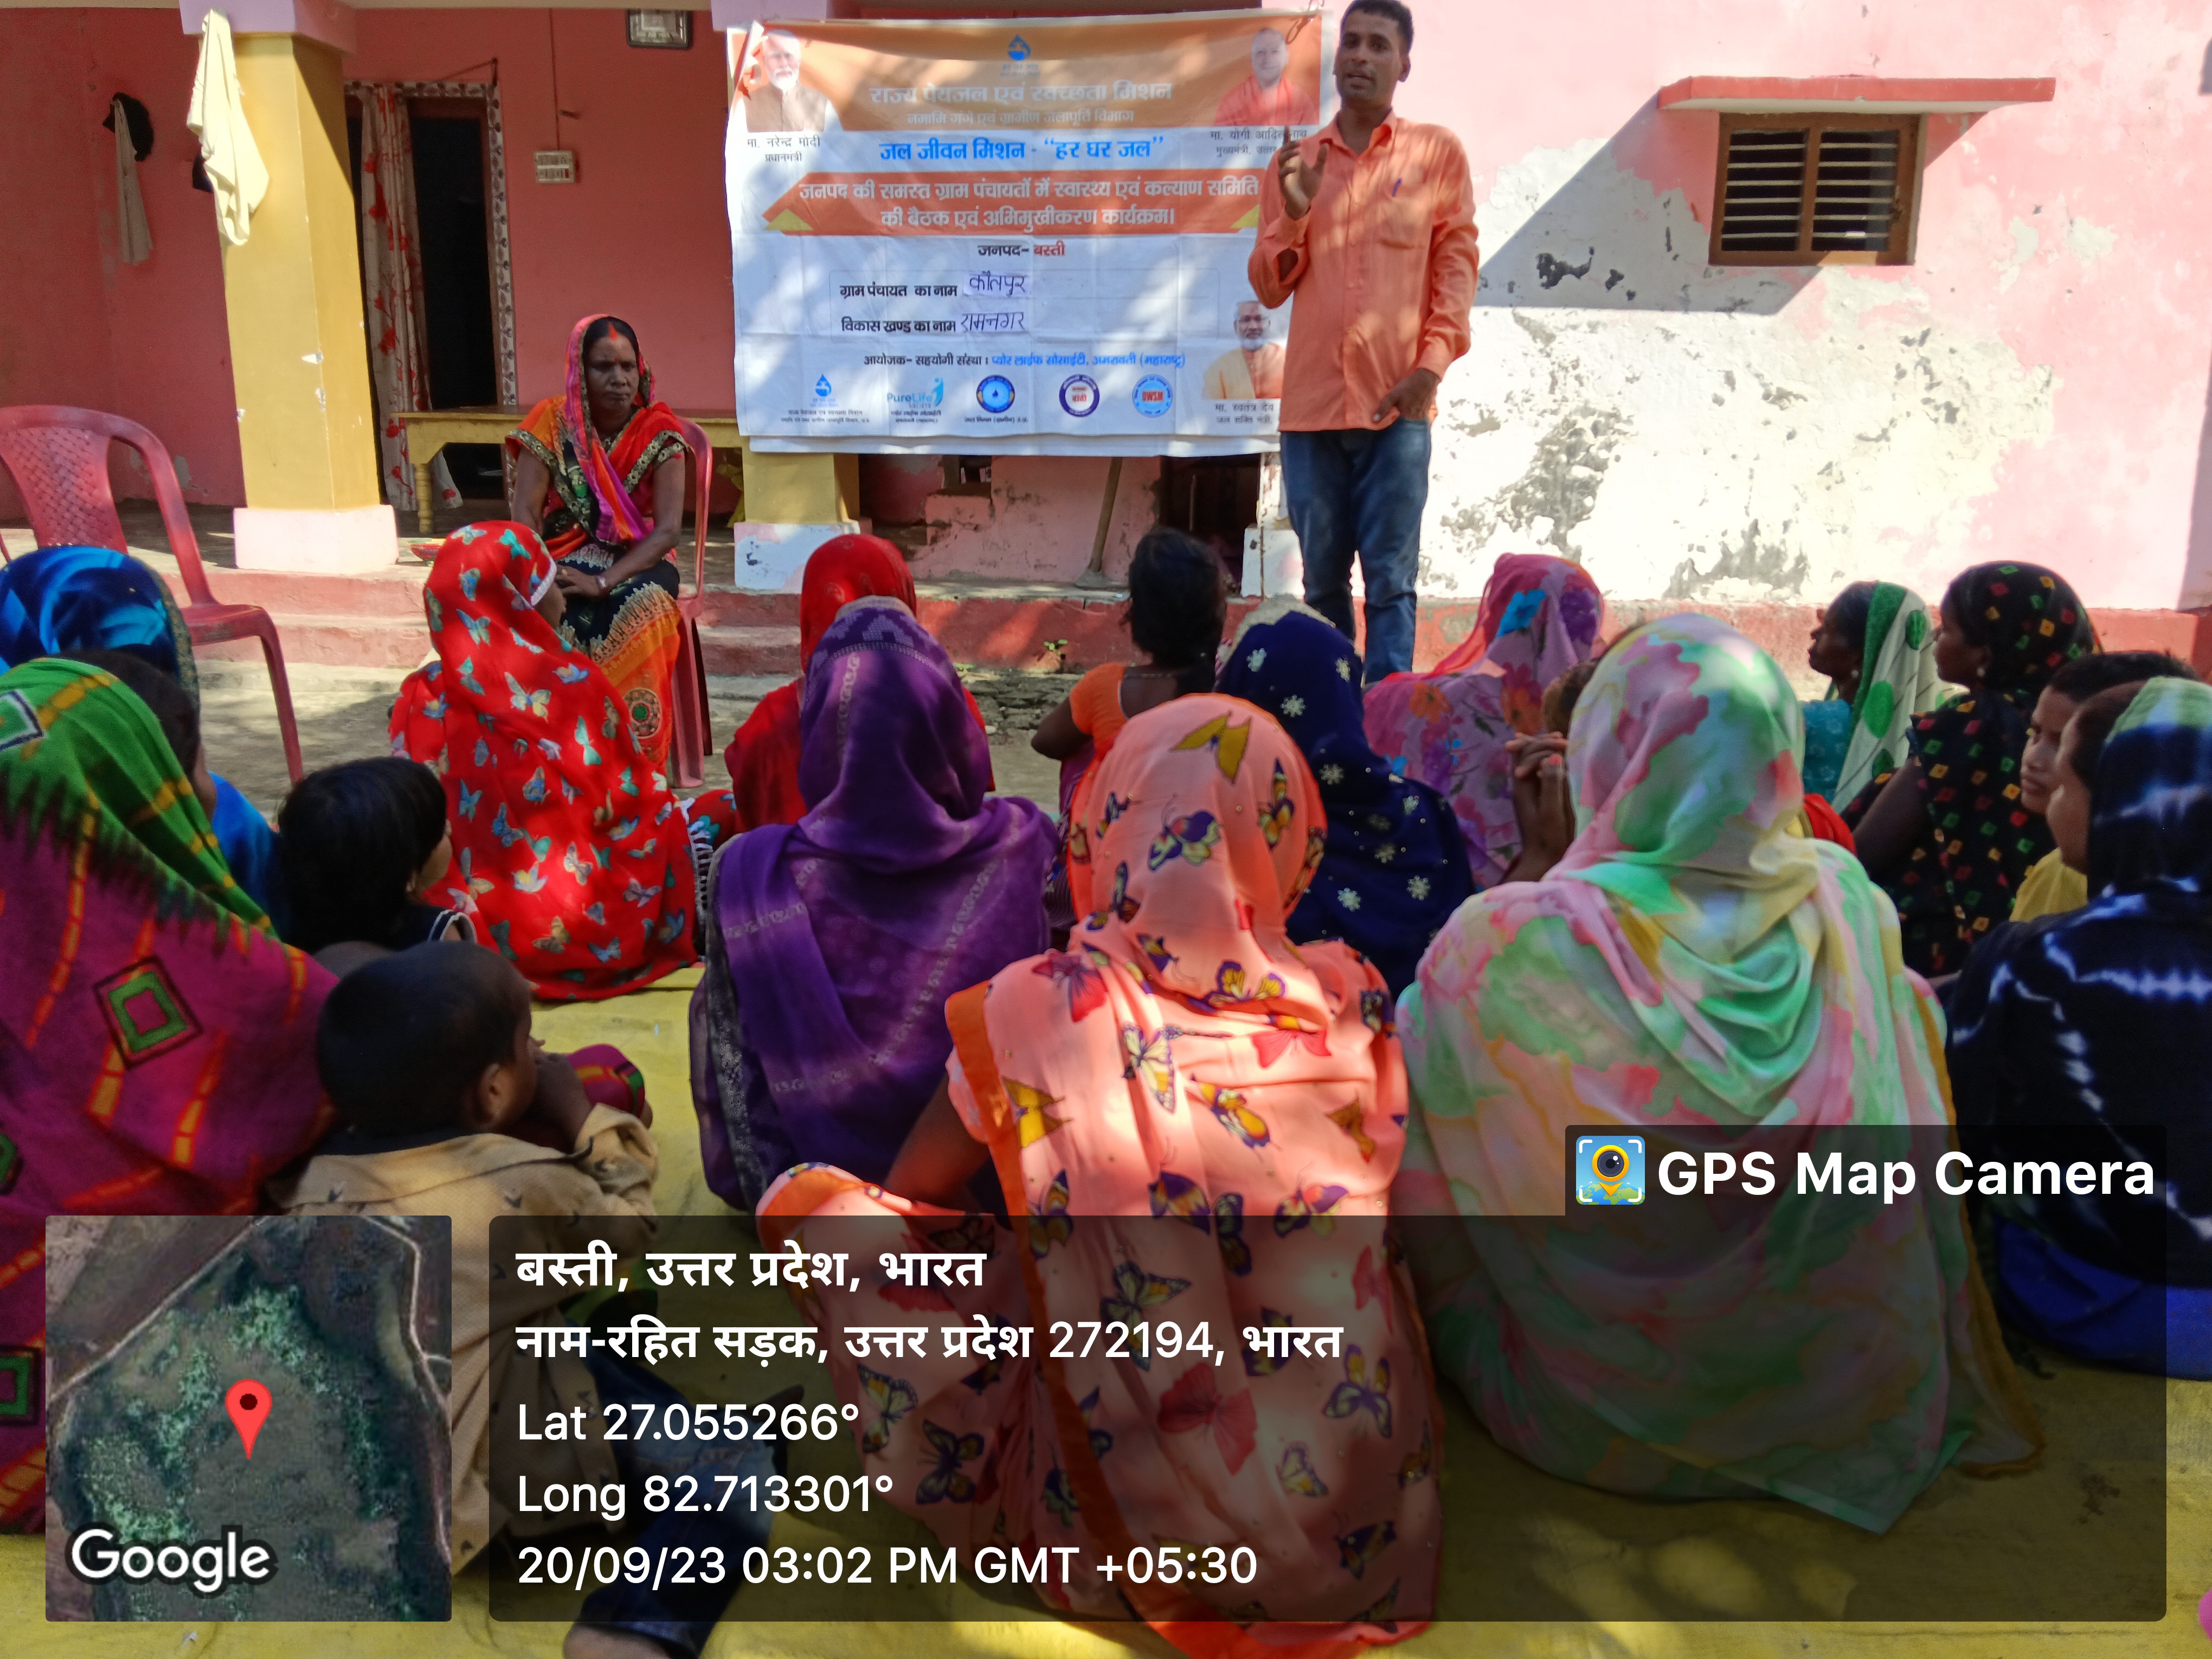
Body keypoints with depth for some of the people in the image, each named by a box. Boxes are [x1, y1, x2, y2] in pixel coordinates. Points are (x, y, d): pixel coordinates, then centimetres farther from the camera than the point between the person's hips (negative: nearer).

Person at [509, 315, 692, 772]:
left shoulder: (659, 431, -5)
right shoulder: (551, 423, -3)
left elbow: (668, 528, -13)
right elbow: (524, 514, -7)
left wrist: (605, 582, -26)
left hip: (637, 562, -1)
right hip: (566, 560, 1)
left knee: (642, 612, -35)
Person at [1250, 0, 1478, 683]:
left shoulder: (1437, 152, 7)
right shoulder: (1294, 162, 13)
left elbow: (1457, 262, 3)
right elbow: (1270, 288, 12)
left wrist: (1432, 364, -9)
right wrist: (1294, 212, -5)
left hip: (1397, 404, -2)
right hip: (1311, 401, 3)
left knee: (1390, 580, -5)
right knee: (1323, 579, 7)